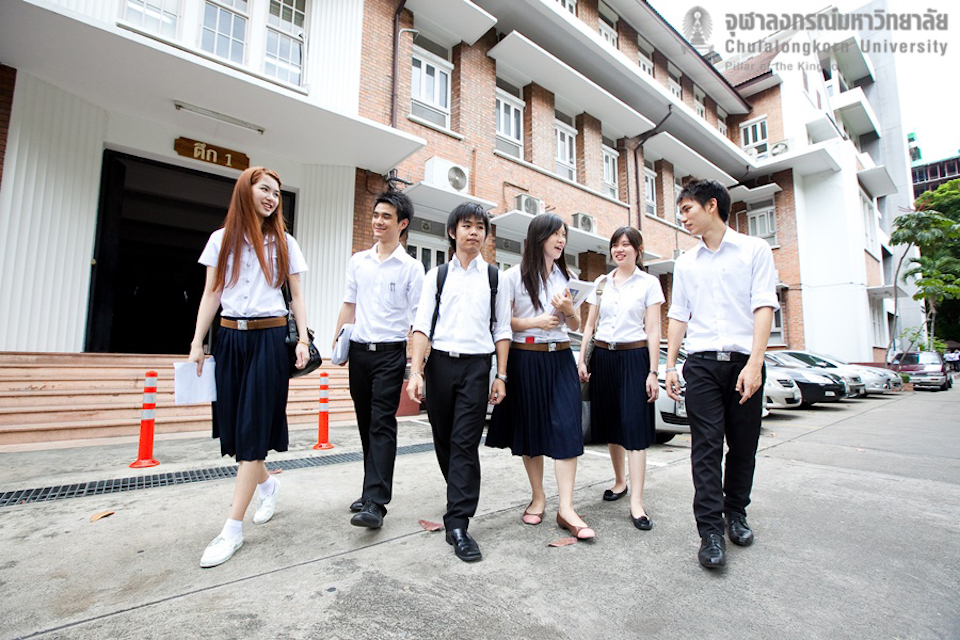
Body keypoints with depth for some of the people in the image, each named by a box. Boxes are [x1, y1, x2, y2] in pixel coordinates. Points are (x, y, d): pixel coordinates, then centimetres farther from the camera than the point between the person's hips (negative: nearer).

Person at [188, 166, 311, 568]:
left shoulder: (284, 243, 7)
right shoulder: (222, 239, 10)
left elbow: (296, 296, 6)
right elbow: (211, 295, 8)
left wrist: (303, 340, -5)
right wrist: (197, 343, 1)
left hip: (269, 339, -2)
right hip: (230, 338, 3)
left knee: (253, 428, -5)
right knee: (233, 425, 6)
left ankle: (233, 529, 2)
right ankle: (267, 484, 33)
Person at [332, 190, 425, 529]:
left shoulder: (411, 267, 0)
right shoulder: (358, 261, 12)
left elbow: (416, 317, -3)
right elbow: (349, 305, 15)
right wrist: (337, 342, 7)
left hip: (390, 352, -5)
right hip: (359, 350, 5)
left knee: (382, 425, -8)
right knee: (366, 424, 12)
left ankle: (375, 503, -4)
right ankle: (374, 488, 26)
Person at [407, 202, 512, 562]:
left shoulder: (494, 277, 8)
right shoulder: (436, 276, 8)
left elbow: (502, 329, 7)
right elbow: (422, 325, 1)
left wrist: (501, 376, 1)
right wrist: (416, 371, -8)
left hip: (476, 366, -1)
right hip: (440, 363, 2)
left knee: (465, 444, -6)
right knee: (443, 441, 11)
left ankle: (457, 524, 2)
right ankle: (460, 498, 34)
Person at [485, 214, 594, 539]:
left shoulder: (565, 277, 12)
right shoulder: (514, 276, -1)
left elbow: (576, 325, 16)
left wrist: (569, 310, -5)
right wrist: (534, 322, -15)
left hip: (560, 359, 3)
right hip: (525, 359, -3)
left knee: (566, 427, -7)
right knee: (529, 428, 7)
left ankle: (566, 508, 1)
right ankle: (538, 496, 26)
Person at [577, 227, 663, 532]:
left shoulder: (649, 283, 2)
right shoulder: (601, 283, 12)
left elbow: (652, 331, -3)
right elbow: (589, 324, 12)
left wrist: (653, 372, -8)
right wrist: (582, 359, 3)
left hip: (634, 358, -4)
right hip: (603, 357, 4)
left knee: (635, 427, -6)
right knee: (610, 424, 11)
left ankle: (636, 502, 0)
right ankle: (619, 481, 31)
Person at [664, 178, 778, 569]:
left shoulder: (754, 250, 5)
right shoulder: (686, 263, 15)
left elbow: (764, 306, -4)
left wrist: (754, 362, -16)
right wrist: (670, 366, 8)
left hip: (743, 361, -1)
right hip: (701, 362, 2)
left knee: (743, 446, 8)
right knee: (706, 447, -4)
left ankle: (736, 513, 28)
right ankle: (710, 530, 2)